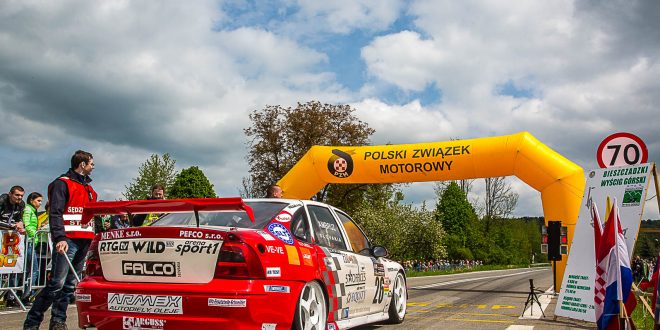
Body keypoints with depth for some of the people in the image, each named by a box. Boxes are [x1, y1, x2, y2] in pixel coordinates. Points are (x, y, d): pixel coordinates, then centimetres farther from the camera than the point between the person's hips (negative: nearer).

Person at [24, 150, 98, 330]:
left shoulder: (88, 188, 24)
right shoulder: (62, 183, -1)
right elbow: (55, 213, -11)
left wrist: (95, 236, 18)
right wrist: (60, 238, -23)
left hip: (85, 241, 8)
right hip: (68, 240, -7)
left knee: (70, 284, 6)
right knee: (57, 283, -12)